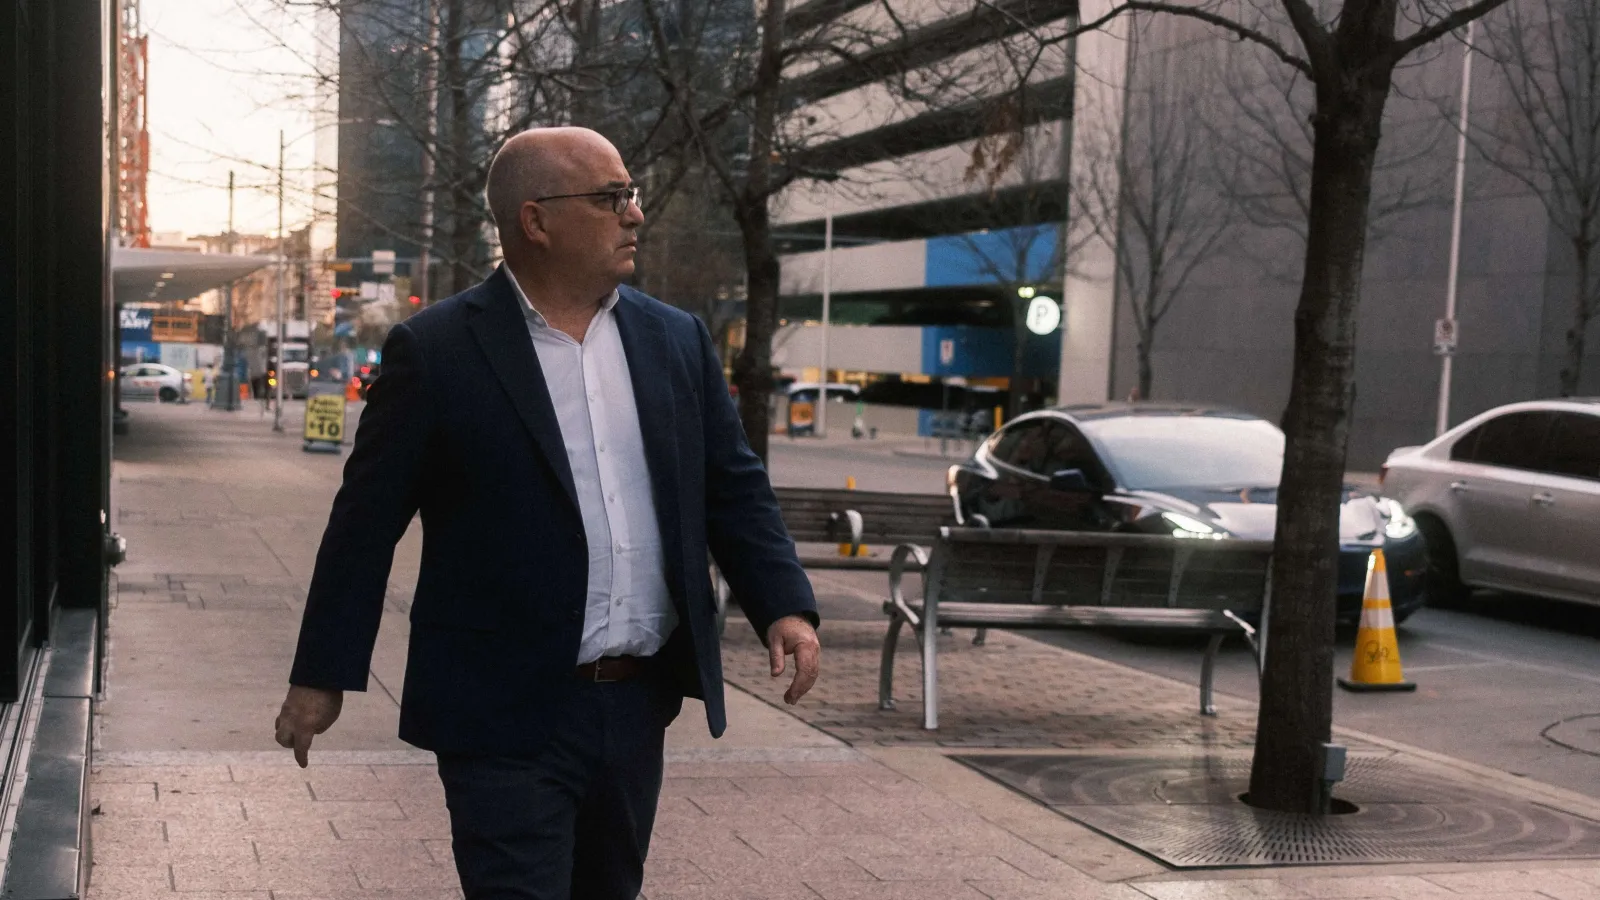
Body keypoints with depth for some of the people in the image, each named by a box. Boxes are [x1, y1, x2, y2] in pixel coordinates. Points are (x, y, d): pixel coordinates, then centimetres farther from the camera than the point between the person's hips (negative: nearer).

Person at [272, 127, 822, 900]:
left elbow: (733, 488, 10)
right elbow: (367, 521, -4)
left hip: (638, 705, 6)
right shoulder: (436, 350, -7)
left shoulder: (676, 341, 7)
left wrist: (784, 607, -4)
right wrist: (322, 674, -2)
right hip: (507, 717, -5)